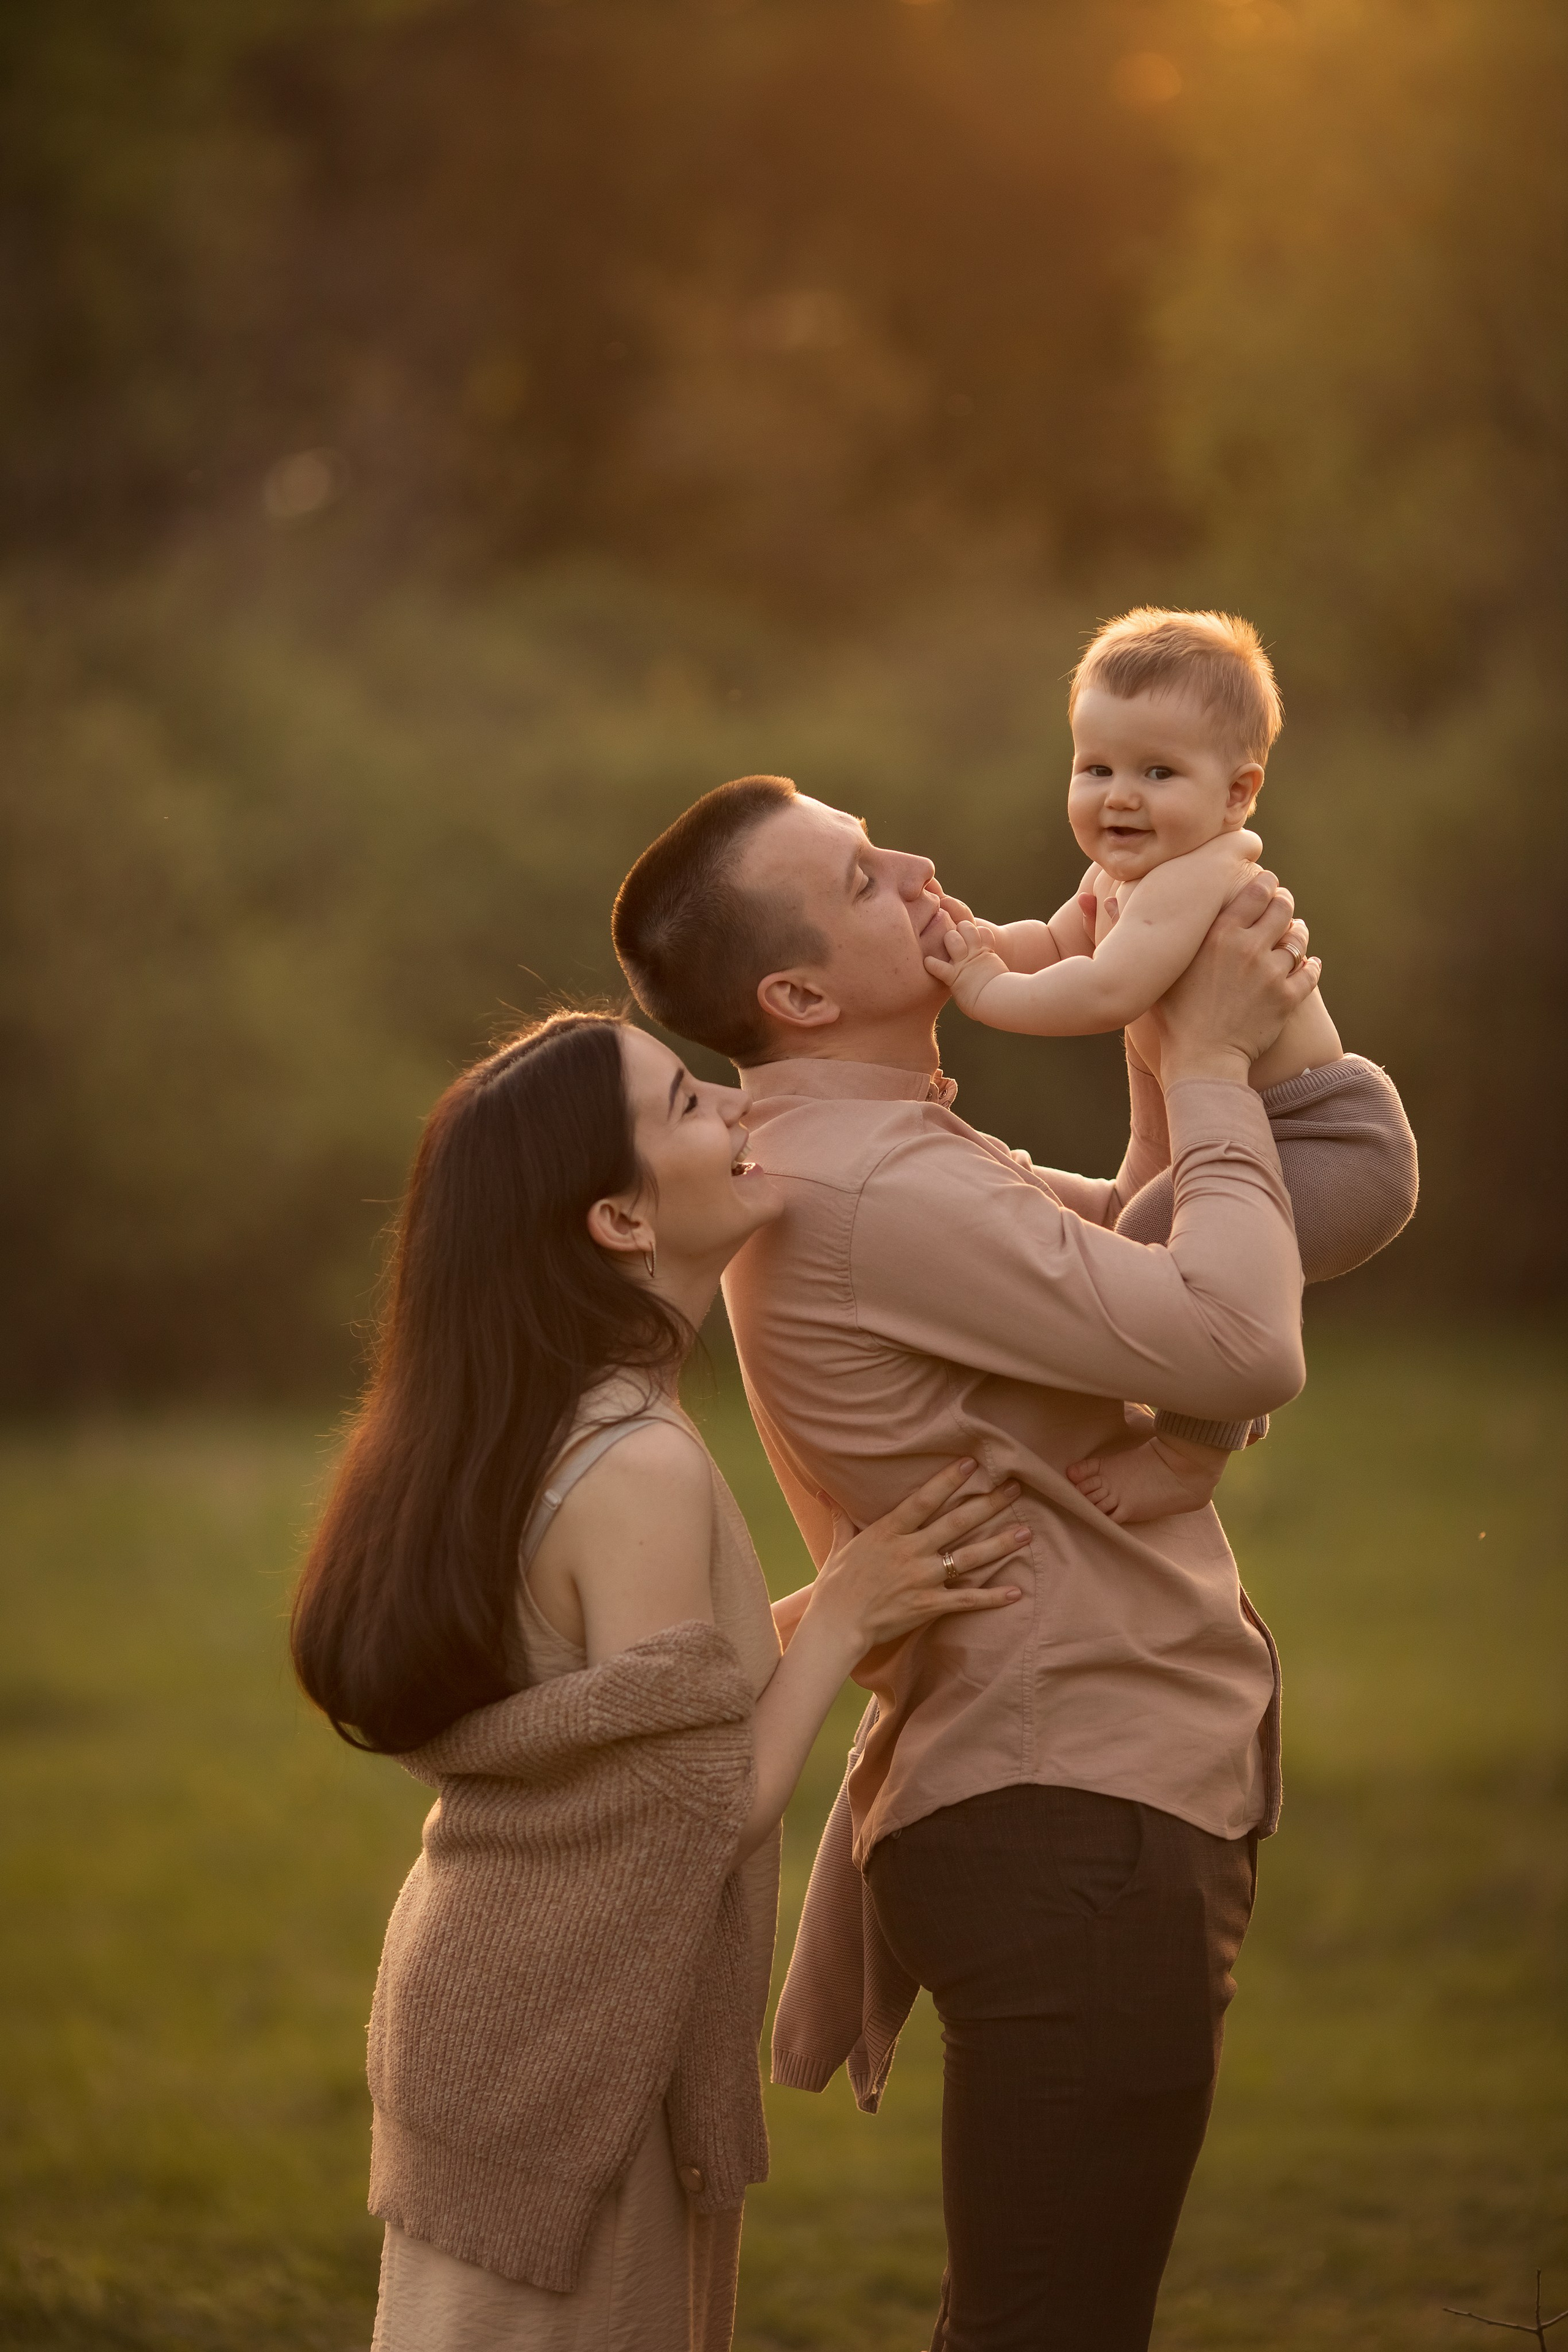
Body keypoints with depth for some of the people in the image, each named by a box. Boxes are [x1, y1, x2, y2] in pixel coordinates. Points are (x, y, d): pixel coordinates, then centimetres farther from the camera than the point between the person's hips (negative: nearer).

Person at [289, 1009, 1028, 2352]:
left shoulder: (519, 1435, 7)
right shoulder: (639, 1473, -22)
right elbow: (703, 1820, -21)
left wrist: (836, 1608, 6)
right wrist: (841, 1623, -13)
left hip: (489, 2010, 9)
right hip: (565, 2057, -9)